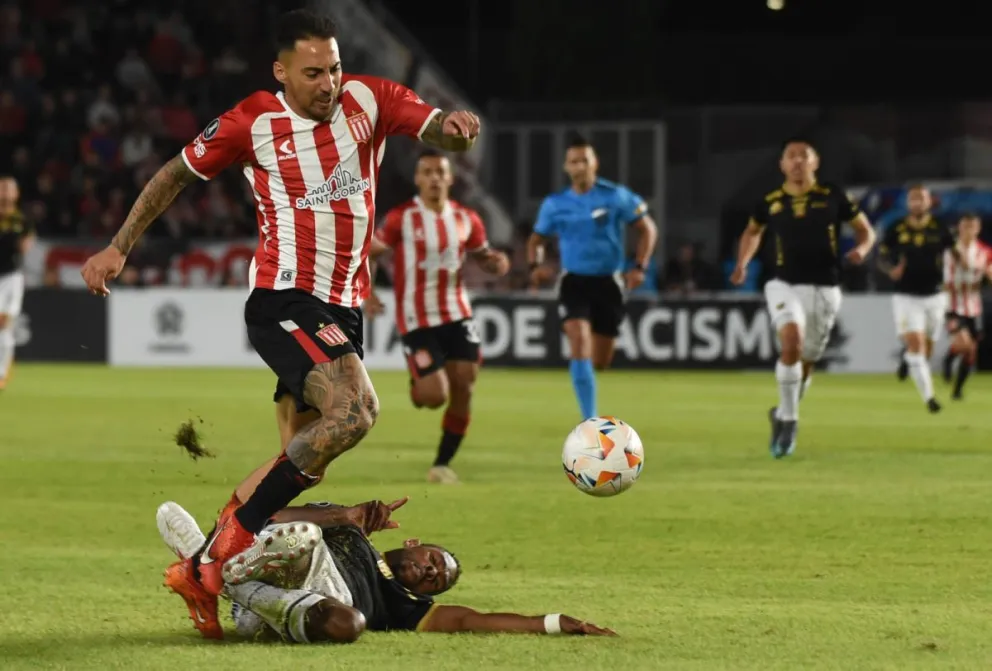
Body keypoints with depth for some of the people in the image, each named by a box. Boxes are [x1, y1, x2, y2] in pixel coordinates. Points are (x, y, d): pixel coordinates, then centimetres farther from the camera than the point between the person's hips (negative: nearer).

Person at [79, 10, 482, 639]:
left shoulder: (368, 99, 1)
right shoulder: (252, 123, -5)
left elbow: (440, 132, -5)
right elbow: (177, 174, 9)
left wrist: (456, 127, -30)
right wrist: (119, 247, 11)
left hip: (344, 309, 6)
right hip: (284, 298, -6)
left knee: (301, 463, 6)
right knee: (355, 408, -28)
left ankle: (200, 569, 15)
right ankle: (235, 534, -19)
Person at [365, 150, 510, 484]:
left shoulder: (466, 219, 4)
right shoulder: (401, 218, -8)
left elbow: (482, 255, 18)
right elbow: (366, 252, -1)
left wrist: (497, 262, -6)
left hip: (457, 314, 4)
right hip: (417, 320, -4)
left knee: (463, 388, -3)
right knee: (435, 397, -13)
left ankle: (442, 464, 11)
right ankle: (416, 388, 26)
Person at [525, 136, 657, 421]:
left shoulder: (617, 197, -6)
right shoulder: (554, 204, -1)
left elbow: (647, 229, 2)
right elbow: (537, 239, 13)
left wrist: (639, 267, -11)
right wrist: (536, 265, -9)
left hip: (608, 282, 0)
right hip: (574, 281, 0)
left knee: (600, 362, 6)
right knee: (579, 343, -22)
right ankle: (590, 420, -21)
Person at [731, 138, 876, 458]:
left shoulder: (832, 196, -1)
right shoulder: (770, 202, 3)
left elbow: (865, 229, 9)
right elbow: (752, 232, 23)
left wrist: (861, 249, -13)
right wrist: (742, 264, 7)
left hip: (825, 290, 1)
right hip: (786, 285, -1)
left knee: (806, 361, 9)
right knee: (791, 342, -27)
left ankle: (782, 414, 35)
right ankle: (789, 420, -17)